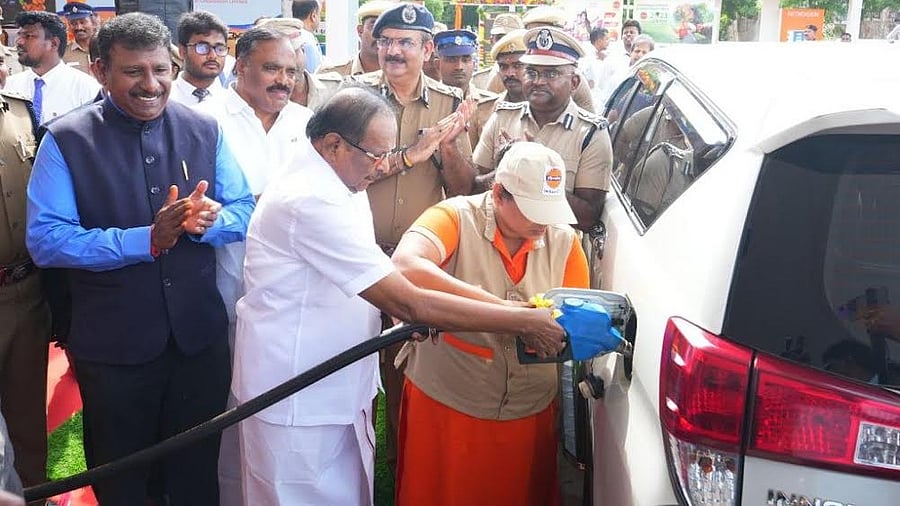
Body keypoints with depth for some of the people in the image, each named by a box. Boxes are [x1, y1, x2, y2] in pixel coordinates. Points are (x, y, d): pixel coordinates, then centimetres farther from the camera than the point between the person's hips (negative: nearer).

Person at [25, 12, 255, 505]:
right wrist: (145, 239, -24)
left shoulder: (204, 129, 0)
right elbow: (44, 239, -15)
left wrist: (207, 220, -21)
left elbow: (245, 211, 1)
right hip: (112, 344, -2)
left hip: (199, 335, 3)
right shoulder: (66, 140, -9)